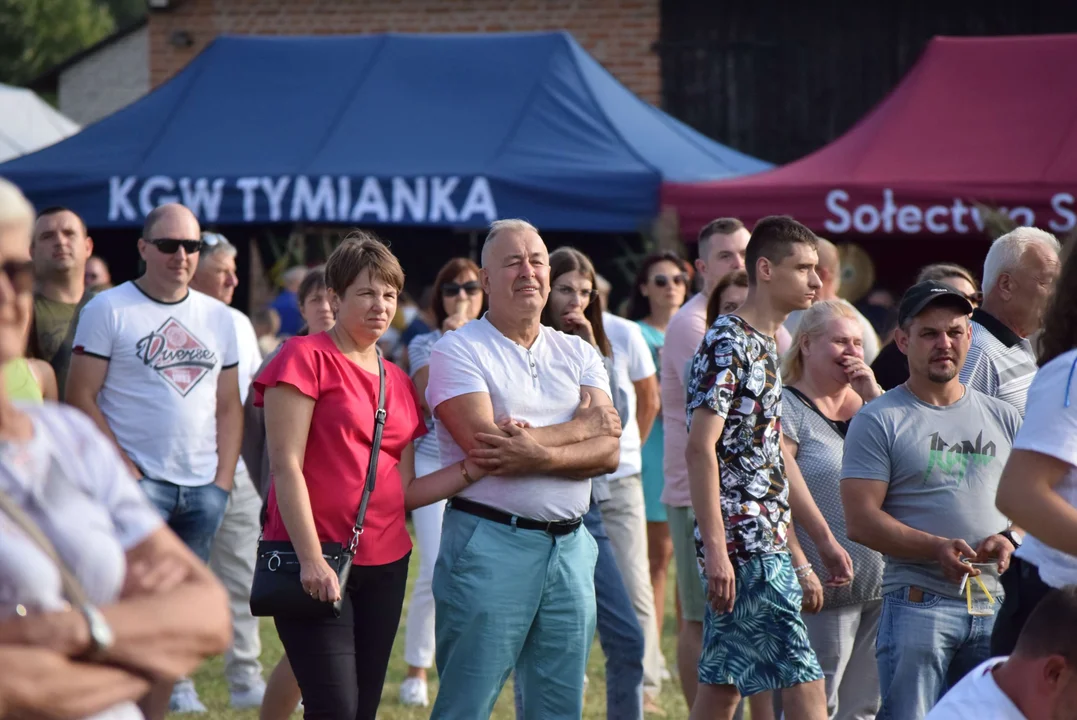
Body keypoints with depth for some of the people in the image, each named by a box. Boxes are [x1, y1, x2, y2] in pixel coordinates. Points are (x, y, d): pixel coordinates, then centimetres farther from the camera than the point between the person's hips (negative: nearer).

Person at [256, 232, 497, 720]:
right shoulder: (306, 358, -4)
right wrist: (311, 558, -18)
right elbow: (286, 465, -11)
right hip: (316, 563, -7)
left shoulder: (398, 382, 16)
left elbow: (405, 491, 13)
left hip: (384, 564, 7)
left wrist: (476, 468, -1)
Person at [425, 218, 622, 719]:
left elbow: (607, 451, 0)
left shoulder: (578, 354, 13)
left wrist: (539, 455, -19)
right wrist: (583, 424, -5)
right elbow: (485, 444, -17)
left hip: (571, 546, 5)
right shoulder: (459, 352, -2)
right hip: (489, 542, -5)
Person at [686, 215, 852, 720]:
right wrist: (716, 549, -23)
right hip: (744, 546, -10)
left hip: (766, 542, 10)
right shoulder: (727, 344, -12)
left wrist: (824, 539, 21)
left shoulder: (768, 346, 17)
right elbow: (700, 448, -18)